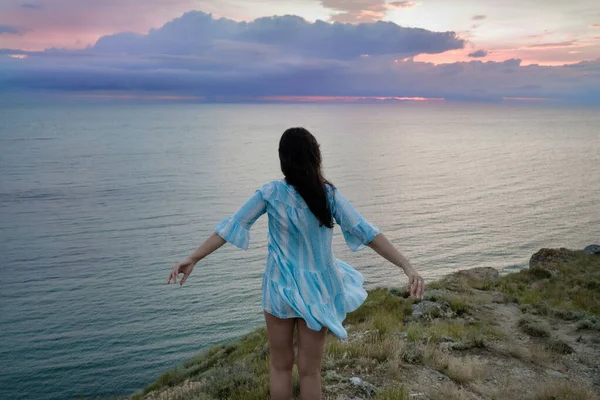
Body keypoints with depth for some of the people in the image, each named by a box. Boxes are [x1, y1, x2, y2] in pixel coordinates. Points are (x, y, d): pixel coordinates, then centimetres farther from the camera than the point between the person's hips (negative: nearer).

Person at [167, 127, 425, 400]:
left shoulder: (271, 192, -11)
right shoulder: (329, 195, -11)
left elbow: (232, 226, -10)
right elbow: (366, 232, -16)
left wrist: (192, 259, -5)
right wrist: (407, 266, -17)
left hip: (280, 286, 0)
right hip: (317, 290, 0)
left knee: (281, 366, 18)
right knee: (310, 371, 14)